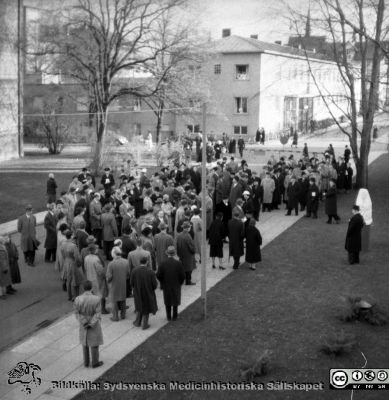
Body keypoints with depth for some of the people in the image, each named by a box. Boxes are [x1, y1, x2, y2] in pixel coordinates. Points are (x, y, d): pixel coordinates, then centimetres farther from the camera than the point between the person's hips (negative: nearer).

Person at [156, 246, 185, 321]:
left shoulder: (163, 263, -14)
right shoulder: (178, 263, -16)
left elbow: (158, 275, -12)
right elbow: (183, 276, -13)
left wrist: (162, 282, 6)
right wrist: (180, 283, 5)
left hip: (166, 286, 1)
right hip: (176, 286, -1)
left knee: (167, 302, 16)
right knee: (175, 301, 15)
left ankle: (168, 317, 22)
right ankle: (174, 317, 21)